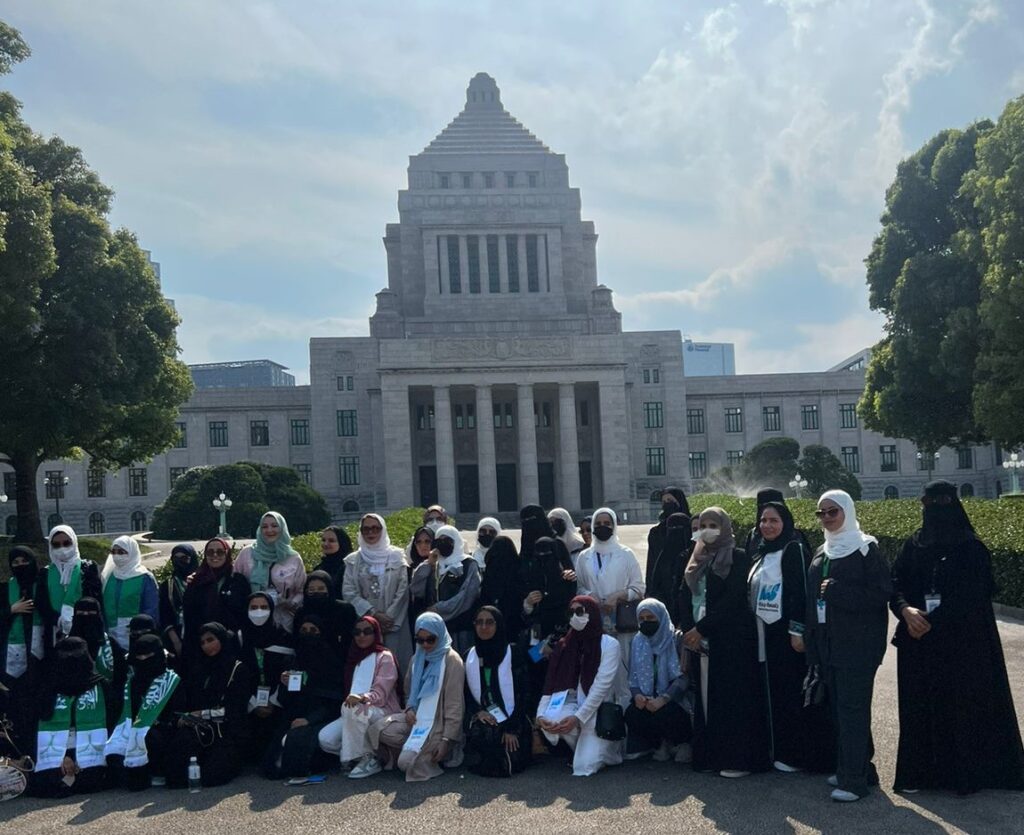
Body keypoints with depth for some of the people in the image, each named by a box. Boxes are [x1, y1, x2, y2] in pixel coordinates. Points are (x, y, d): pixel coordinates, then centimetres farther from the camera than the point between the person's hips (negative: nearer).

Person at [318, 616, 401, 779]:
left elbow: (380, 693, -14)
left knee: (354, 709, -37)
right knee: (326, 738, -21)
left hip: (383, 712, -6)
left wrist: (362, 698, -32)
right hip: (356, 716, 6)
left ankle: (368, 760, -23)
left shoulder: (384, 657, -2)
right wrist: (350, 698, 1)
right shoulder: (354, 658, 19)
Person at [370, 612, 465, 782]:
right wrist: (409, 709, -1)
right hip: (417, 718, 6)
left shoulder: (451, 660, -9)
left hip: (439, 723, -6)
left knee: (407, 761, -24)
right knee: (378, 729, -19)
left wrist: (447, 740, -18)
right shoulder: (417, 659, 12)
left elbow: (455, 704, -13)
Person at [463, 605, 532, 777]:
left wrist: (511, 729, -14)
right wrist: (478, 712, -11)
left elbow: (521, 694, -7)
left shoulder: (514, 654, -3)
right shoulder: (469, 656, 9)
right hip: (482, 717, 3)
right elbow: (465, 692, 9)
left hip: (510, 718, -2)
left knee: (505, 766, -20)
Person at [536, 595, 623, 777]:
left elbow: (601, 686, -16)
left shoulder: (609, 644, -6)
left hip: (598, 710, -4)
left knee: (584, 766, -21)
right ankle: (584, 746, 1)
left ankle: (610, 744, 14)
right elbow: (552, 684, 1)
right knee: (549, 718, -31)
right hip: (573, 705, 4)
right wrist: (541, 714, -16)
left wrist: (578, 717, -26)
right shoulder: (565, 646, 8)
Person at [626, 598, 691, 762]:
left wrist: (663, 699, -26)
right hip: (646, 698, 4)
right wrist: (637, 694, -14)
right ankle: (660, 743, 3)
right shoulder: (637, 642, 10)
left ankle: (682, 742, 1)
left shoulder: (677, 639, -6)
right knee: (632, 714, -26)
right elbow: (633, 676, 9)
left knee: (663, 714, -34)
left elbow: (684, 676, -14)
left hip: (674, 699, -4)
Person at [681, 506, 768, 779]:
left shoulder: (737, 558, -5)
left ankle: (739, 758, 2)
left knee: (731, 696, -4)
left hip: (732, 639, -6)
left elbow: (732, 599, -14)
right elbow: (687, 598, 12)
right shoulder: (696, 561, 14)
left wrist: (701, 628, -16)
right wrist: (689, 631, -4)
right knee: (706, 696, 6)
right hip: (700, 640, 6)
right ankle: (710, 755, 13)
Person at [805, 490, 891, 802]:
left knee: (852, 709, -6)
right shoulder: (822, 553, 14)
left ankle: (854, 779, -1)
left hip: (857, 645, -7)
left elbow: (882, 593, -15)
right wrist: (812, 641, 9)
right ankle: (854, 768, 23)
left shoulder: (866, 549, -7)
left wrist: (836, 592, -18)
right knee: (839, 708, 11)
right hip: (828, 644, 7)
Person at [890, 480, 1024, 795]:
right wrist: (906, 610, -18)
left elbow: (974, 596, -12)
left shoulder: (972, 548, -5)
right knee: (920, 706, 5)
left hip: (963, 644, -4)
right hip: (919, 643, 4)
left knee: (963, 703, 0)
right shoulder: (913, 545, 6)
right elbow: (895, 583, 2)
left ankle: (965, 772, 11)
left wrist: (933, 621, -17)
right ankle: (920, 771, 14)